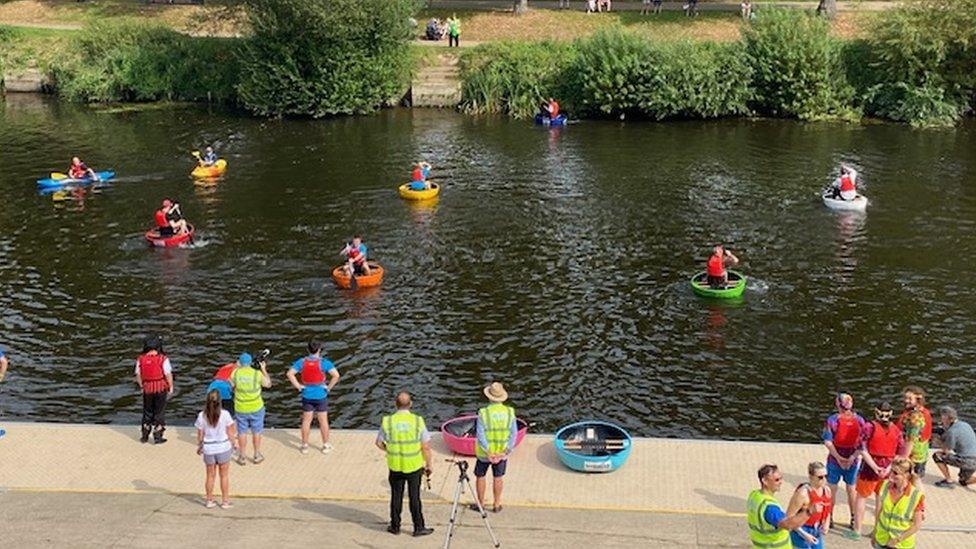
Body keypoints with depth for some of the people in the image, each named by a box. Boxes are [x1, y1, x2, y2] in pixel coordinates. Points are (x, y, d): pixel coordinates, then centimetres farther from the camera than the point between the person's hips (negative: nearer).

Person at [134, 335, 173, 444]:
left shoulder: (141, 359, -5)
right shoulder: (163, 359, -16)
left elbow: (138, 375, 2)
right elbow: (168, 375, -14)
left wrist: (141, 386, 16)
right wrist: (170, 387, 0)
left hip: (147, 389, 3)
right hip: (160, 388, -3)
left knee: (147, 412, 18)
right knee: (159, 412, 8)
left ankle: (145, 436, 23)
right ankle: (158, 436, 11)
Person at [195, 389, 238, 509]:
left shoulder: (202, 416, -11)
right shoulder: (225, 414, -15)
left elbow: (200, 435, -3)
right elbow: (230, 433, -7)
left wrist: (199, 447, 13)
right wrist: (234, 443, 9)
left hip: (208, 449, 1)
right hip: (223, 447, -1)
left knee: (210, 475, 16)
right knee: (224, 475, 12)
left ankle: (209, 501, 24)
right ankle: (225, 501, 18)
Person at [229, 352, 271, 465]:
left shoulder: (236, 373, -11)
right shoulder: (257, 374, -14)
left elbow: (232, 387, 3)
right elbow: (268, 384, 1)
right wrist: (264, 369, 10)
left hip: (240, 409, 1)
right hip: (256, 408, -1)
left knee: (242, 432, 14)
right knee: (256, 432, 15)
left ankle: (241, 457, 22)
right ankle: (257, 455, 24)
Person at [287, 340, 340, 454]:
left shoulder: (301, 362, -7)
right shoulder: (324, 362, -15)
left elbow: (289, 374, -13)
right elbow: (336, 375, -24)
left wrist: (298, 386, -5)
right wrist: (329, 387, -11)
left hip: (307, 395, 2)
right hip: (321, 395, -2)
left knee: (306, 421, 12)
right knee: (323, 421, 10)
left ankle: (304, 446, 20)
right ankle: (326, 446, 19)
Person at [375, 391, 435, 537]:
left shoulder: (387, 421, -10)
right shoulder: (418, 421, -12)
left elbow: (379, 443, 2)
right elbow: (426, 447, -8)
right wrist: (428, 465, 5)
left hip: (395, 466, 1)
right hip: (414, 465, -1)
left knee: (396, 496, 15)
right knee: (414, 497, 9)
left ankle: (395, 526, 24)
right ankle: (418, 528, 14)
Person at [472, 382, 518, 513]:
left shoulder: (483, 413, -17)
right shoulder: (509, 412, -9)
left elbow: (480, 435, -19)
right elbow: (514, 433, -10)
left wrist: (488, 452, -14)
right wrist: (506, 451, -10)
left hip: (484, 453, -2)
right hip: (502, 452, 2)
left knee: (480, 477, 15)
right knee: (498, 478, 15)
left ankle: (481, 504, 24)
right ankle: (497, 505, 23)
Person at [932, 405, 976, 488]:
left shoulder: (952, 431, -15)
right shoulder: (965, 425, 10)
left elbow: (947, 451, -9)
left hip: (966, 461, -9)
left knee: (937, 456, -1)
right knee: (963, 481, 29)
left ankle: (948, 481, 6)